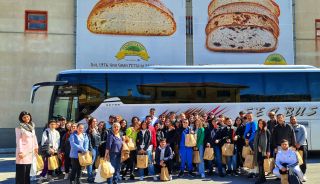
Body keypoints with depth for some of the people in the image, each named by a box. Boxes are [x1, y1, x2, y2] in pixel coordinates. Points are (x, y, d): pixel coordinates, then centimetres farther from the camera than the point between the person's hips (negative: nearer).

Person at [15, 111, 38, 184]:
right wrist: (20, 151, -17)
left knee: (28, 170, 11)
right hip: (23, 151, -6)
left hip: (30, 151, 6)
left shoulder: (32, 127, 11)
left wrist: (36, 147, 16)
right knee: (21, 170, -4)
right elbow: (18, 140, -13)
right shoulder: (19, 128, -8)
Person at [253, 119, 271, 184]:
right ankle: (262, 178, 15)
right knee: (259, 164, 6)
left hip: (264, 150, -6)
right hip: (258, 150, 6)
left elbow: (268, 142, -7)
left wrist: (268, 151, -12)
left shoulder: (266, 131, -3)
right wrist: (254, 149, 14)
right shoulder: (257, 132, 14)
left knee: (261, 164, -8)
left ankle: (261, 178, -3)